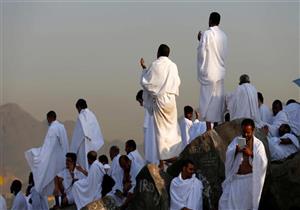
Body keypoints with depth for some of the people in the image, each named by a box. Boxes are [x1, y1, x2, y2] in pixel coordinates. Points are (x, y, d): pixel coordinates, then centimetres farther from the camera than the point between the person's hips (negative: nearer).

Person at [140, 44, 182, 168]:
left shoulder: (155, 65, -11)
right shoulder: (173, 66, 1)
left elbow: (145, 82, -6)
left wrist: (144, 68, 6)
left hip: (159, 99, -4)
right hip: (171, 99, 4)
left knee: (161, 130, 0)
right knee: (172, 128, 15)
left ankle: (162, 161, 0)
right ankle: (174, 155, 18)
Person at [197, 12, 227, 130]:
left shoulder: (207, 34, -12)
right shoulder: (223, 35, 6)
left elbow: (201, 53, -11)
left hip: (208, 72, -5)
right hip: (220, 72, 5)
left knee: (207, 99, -3)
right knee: (218, 99, 10)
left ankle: (209, 128, -6)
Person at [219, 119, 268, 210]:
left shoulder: (258, 144, 1)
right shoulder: (236, 140, 7)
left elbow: (263, 162, -9)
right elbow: (228, 155, -6)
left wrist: (251, 154, -23)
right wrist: (236, 151, -27)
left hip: (250, 179, -2)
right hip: (235, 177, 2)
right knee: (226, 202, -6)